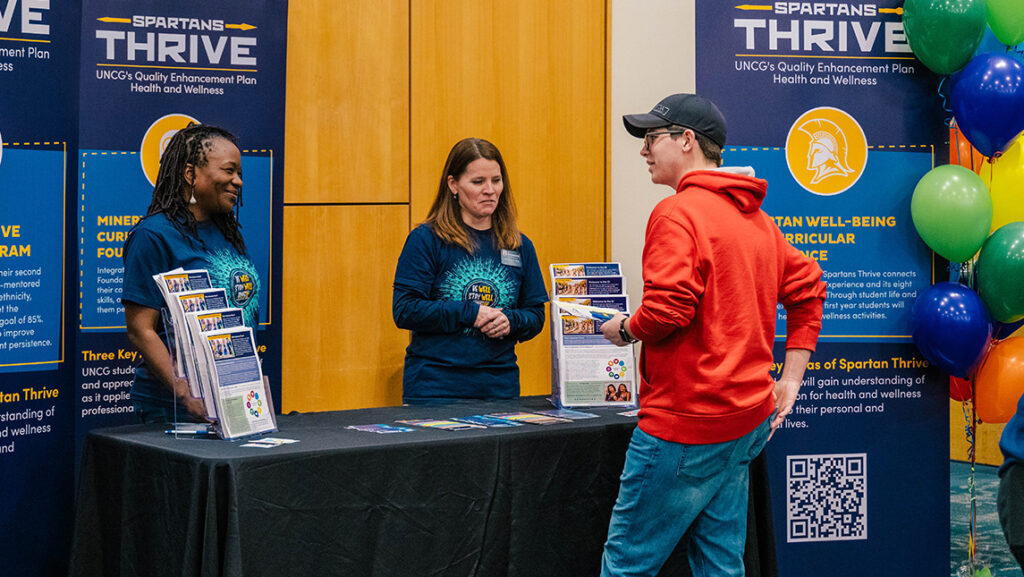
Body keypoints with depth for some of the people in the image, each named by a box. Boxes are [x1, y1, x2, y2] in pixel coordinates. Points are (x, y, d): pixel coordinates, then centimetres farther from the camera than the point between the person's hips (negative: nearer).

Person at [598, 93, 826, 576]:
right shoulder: (755, 217, 15)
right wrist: (789, 379, 17)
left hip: (685, 424, -9)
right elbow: (807, 287, 20)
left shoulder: (677, 213, -13)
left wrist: (624, 329, -1)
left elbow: (666, 311, -22)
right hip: (747, 419, 9)